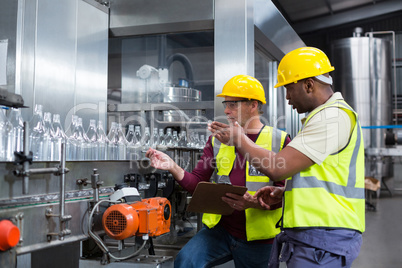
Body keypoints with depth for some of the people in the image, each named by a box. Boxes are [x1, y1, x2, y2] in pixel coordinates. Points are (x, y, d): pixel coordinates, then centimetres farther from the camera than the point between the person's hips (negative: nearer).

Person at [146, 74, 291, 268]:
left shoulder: (279, 140, -4)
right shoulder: (218, 139, 7)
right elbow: (197, 183, 3)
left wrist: (257, 203, -28)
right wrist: (172, 167, -15)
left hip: (255, 237, -2)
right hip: (219, 228, 2)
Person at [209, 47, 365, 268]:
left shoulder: (333, 116, -15)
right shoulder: (327, 116, 20)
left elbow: (276, 168, -19)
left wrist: (239, 139, -3)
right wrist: (282, 192, 11)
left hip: (322, 241, -10)